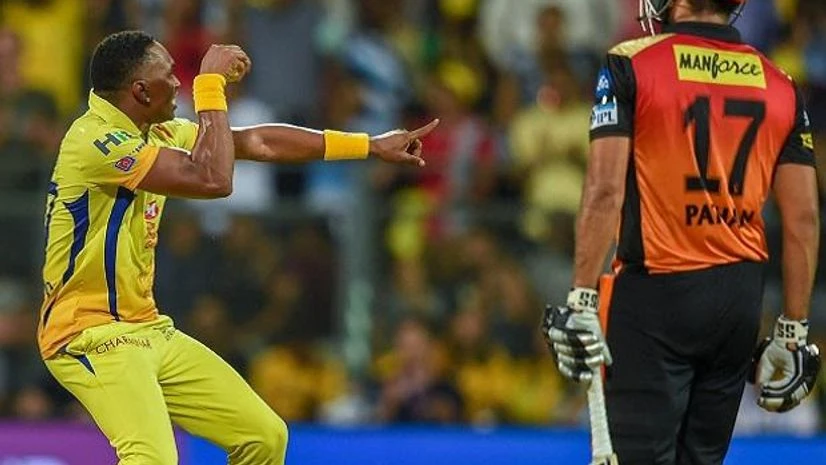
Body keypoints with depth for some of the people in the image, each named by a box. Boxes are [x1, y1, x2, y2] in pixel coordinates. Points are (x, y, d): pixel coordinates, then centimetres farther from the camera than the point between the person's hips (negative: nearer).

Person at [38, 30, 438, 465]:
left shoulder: (154, 133, 9)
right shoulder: (95, 140, -20)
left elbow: (257, 142, 16)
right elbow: (212, 180, -27)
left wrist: (370, 145, 18)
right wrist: (211, 85, -18)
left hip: (149, 330, 10)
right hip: (92, 338, -10)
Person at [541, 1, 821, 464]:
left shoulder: (630, 65, -5)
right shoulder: (782, 85, 7)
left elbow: (606, 192, -12)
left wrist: (582, 302, -11)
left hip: (657, 291, -4)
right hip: (742, 299, 4)